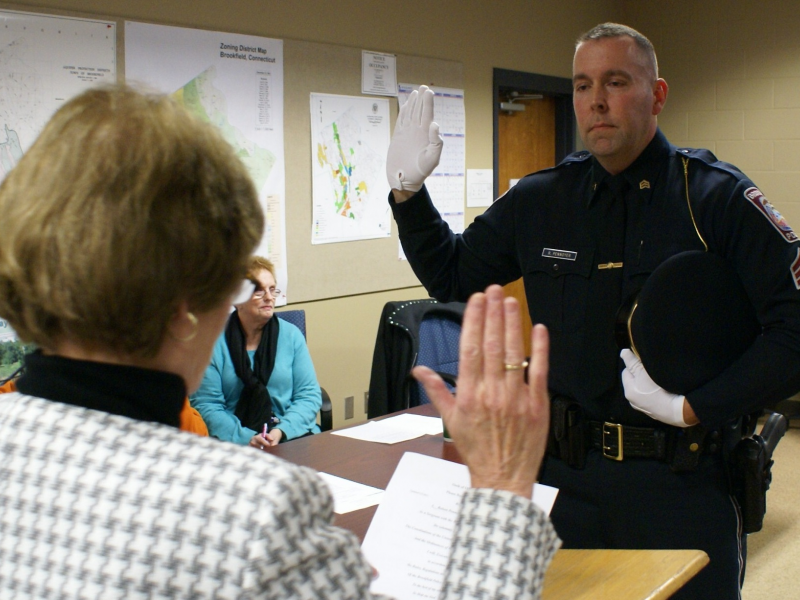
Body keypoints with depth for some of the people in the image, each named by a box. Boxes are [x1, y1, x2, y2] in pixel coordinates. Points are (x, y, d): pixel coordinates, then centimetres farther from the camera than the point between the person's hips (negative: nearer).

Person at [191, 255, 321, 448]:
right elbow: (206, 405, -4)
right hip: (233, 443, -2)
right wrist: (245, 438, -18)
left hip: (292, 435, 2)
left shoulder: (291, 335, 9)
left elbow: (309, 395, 5)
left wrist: (281, 431, -11)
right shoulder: (215, 341, 2)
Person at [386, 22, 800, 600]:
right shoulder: (540, 200, 4)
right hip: (566, 474, 4)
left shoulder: (717, 197, -8)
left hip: (682, 481, -3)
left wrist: (692, 408, -18)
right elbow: (451, 276, 16)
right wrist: (408, 192, 4)